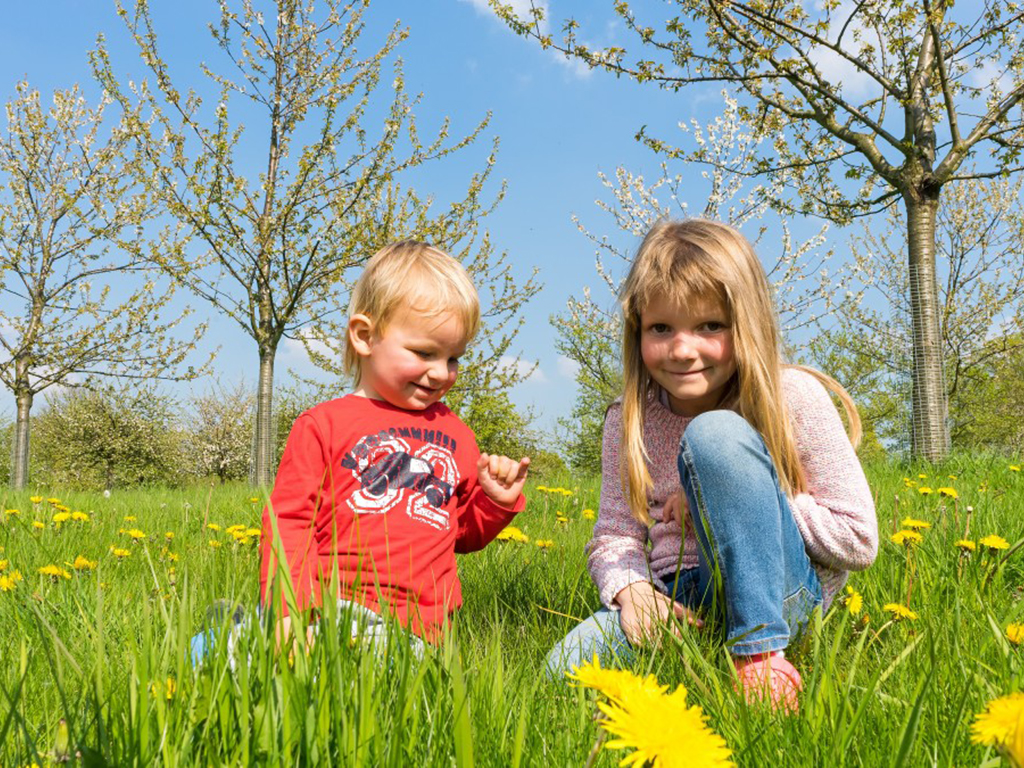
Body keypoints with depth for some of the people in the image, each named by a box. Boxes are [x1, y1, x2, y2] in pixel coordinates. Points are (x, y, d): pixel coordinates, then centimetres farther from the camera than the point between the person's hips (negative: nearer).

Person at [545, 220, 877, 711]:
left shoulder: (793, 397, -8)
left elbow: (858, 539, -9)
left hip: (779, 592, -2)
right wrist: (631, 589, -20)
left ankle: (761, 653, -23)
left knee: (715, 434, -27)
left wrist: (735, 494, -15)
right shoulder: (629, 422, 2)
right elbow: (613, 535, 3)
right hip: (681, 602, 3)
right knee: (565, 668, -25)